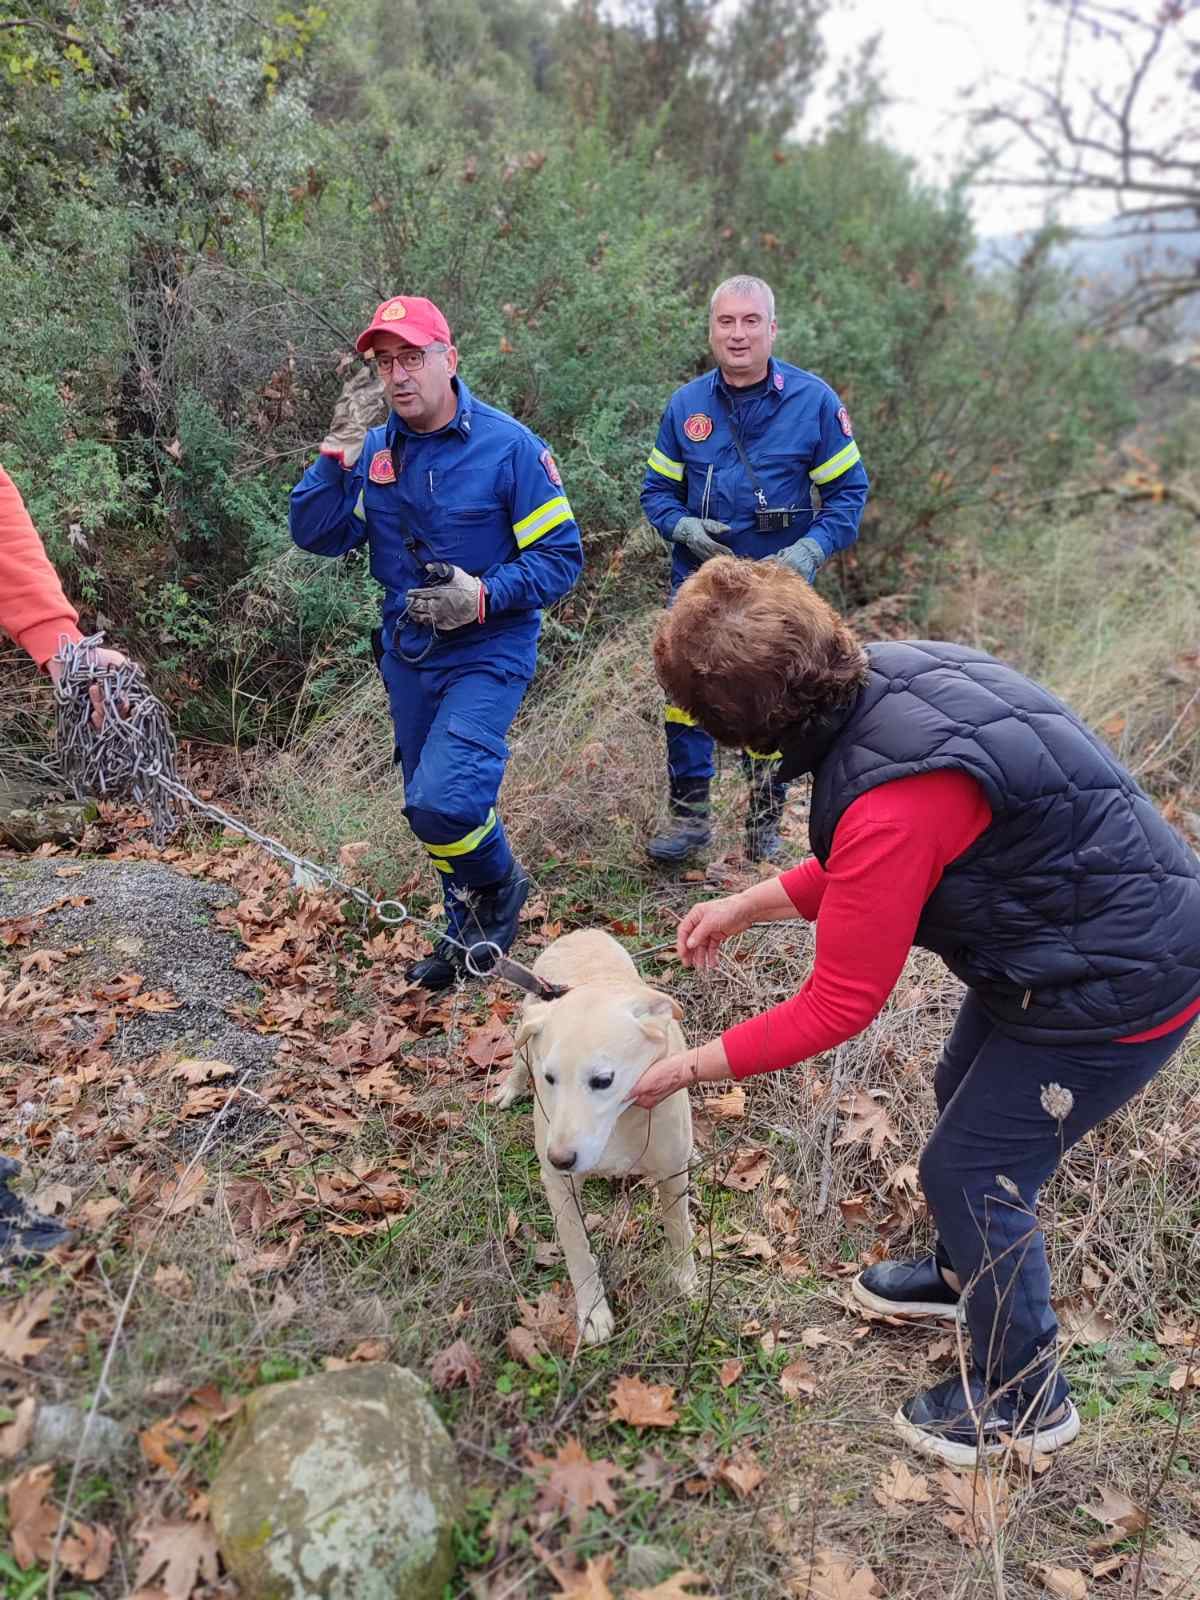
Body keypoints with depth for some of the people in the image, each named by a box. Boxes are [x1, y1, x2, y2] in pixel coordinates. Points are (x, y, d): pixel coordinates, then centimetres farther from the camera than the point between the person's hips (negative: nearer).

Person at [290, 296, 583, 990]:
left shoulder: (509, 446, -12)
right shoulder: (374, 449, 2)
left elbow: (562, 556, -11)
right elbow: (315, 535, -4)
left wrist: (484, 595, -23)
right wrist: (339, 450, -15)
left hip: (487, 653, -6)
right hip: (408, 653, 6)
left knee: (442, 801, -22)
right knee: (430, 807, 16)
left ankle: (502, 882, 11)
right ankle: (472, 932, 37)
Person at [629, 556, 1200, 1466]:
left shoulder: (889, 804, -34)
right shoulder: (890, 674, -8)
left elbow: (838, 1007, -22)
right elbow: (863, 870, 8)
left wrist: (691, 1068, -11)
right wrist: (745, 906, 7)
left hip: (1114, 991, -9)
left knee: (970, 1171, 6)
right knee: (963, 1092, 26)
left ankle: (1026, 1400, 32)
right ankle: (967, 1273, 53)